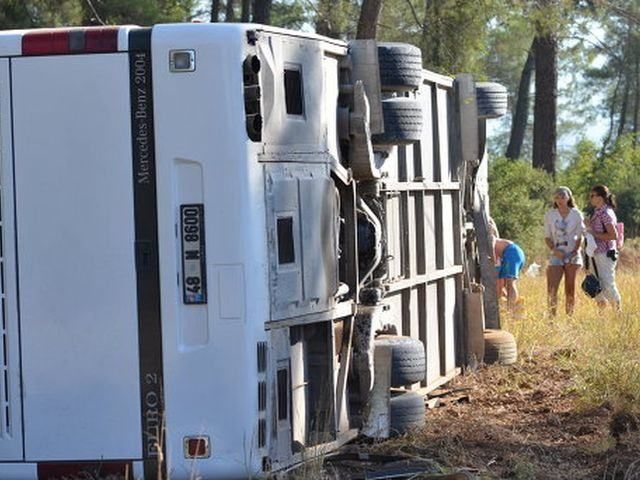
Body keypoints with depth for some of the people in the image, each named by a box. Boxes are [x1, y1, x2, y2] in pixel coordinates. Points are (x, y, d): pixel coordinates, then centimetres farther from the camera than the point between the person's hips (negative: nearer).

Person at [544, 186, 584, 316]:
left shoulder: (576, 215, 4)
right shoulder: (550, 215, 6)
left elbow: (580, 237, 4)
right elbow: (547, 237, 8)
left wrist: (575, 252, -10)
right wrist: (553, 250, -10)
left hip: (573, 256, 0)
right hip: (556, 255, 0)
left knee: (570, 290, 2)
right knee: (551, 290, -11)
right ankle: (552, 317, -8)